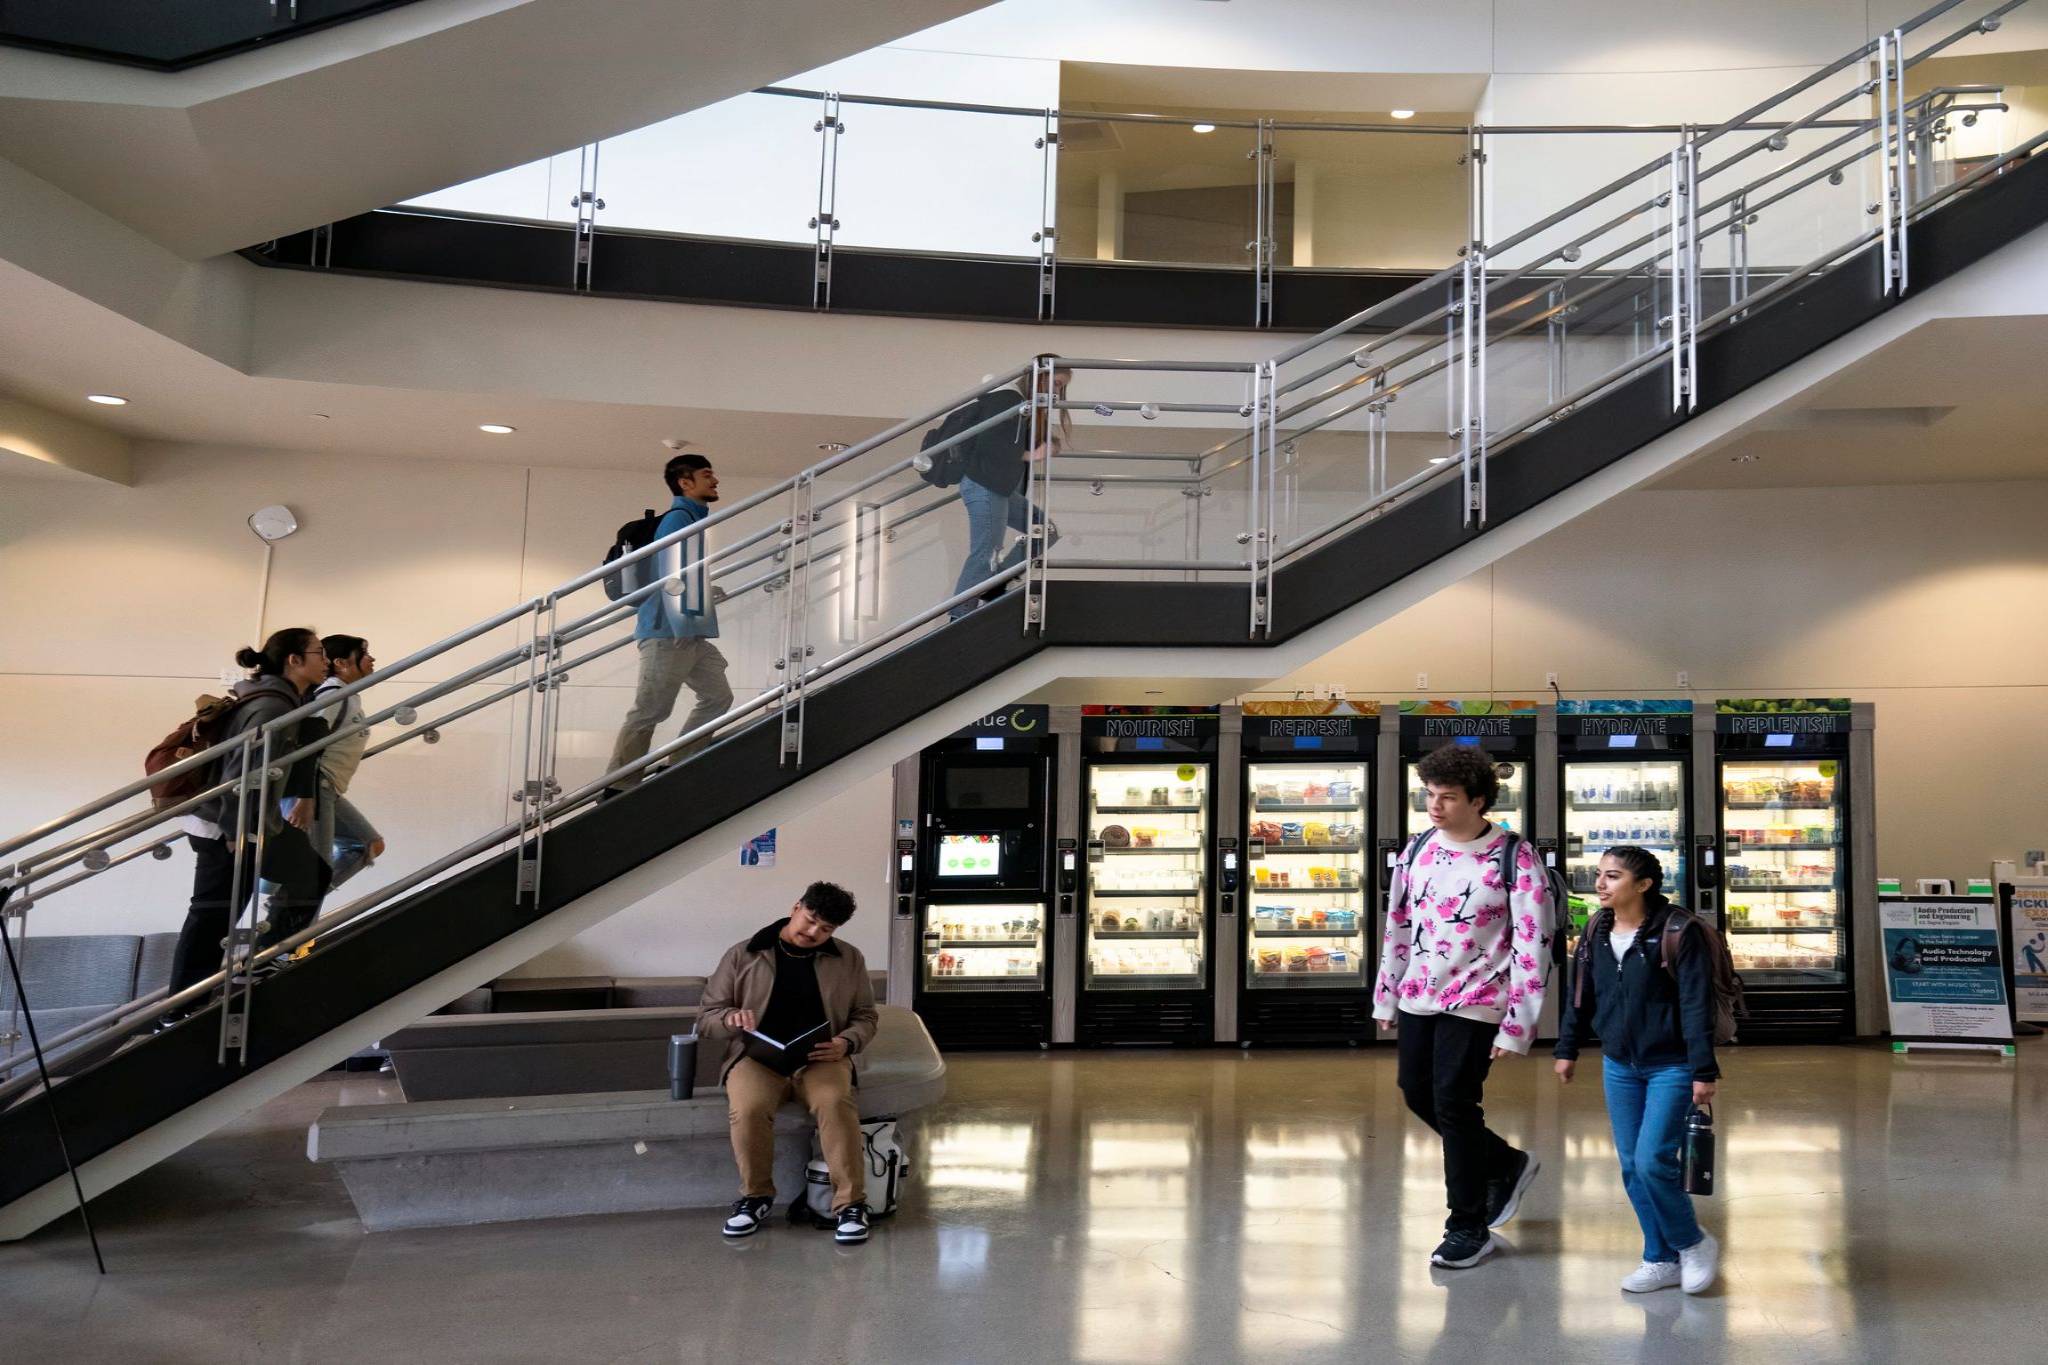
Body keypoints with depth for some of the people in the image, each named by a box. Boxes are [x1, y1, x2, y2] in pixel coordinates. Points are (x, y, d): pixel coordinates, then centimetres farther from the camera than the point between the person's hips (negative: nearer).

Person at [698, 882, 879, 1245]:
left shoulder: (848, 959, 11)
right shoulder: (742, 956, 6)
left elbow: (865, 1017, 14)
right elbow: (706, 1018, 9)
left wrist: (846, 1043, -8)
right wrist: (731, 1018, -15)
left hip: (820, 1057, 0)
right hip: (757, 1055, 0)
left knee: (835, 1102, -34)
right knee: (748, 1108, -33)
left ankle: (850, 1203, -22)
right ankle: (756, 1196, -8)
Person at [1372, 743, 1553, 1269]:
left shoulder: (1514, 859, -14)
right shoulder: (1420, 848, 4)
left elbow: (1532, 946, -13)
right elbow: (1398, 923, 13)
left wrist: (1516, 1027, -15)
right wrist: (1386, 997, 14)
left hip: (1475, 1003, -6)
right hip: (1420, 997, 7)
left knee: (1453, 1103, -6)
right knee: (1417, 1093, 11)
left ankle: (1469, 1229, 13)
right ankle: (1506, 1165, 36)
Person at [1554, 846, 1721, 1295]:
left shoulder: (1678, 931, -15)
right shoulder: (1597, 931, 3)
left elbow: (1696, 1004, -16)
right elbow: (1580, 994, 13)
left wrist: (1704, 1071, -17)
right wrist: (1567, 1048, 15)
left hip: (1671, 1066, -6)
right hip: (1618, 1066, 6)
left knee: (1652, 1160, -12)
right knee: (1632, 1166, 8)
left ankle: (1694, 1243, 14)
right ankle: (1661, 1260, 22)